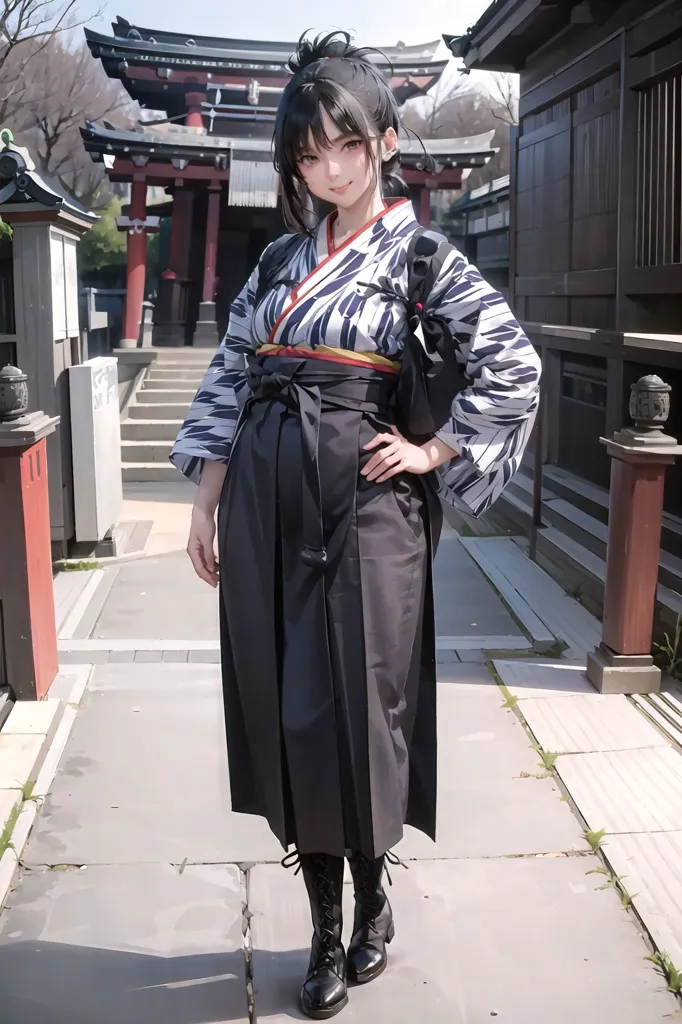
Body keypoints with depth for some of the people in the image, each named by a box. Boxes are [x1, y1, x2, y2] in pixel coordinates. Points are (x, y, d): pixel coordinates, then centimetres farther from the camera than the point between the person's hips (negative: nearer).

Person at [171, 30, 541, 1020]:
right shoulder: (280, 259, 14)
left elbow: (513, 366, -4)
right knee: (280, 708, 7)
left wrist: (436, 452, -5)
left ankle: (372, 903, 26)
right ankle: (326, 932, 23)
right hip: (266, 496, 5)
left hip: (360, 493, -5)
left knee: (355, 703, 0)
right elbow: (229, 378, 12)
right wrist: (207, 499, 7)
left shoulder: (422, 256, 0)